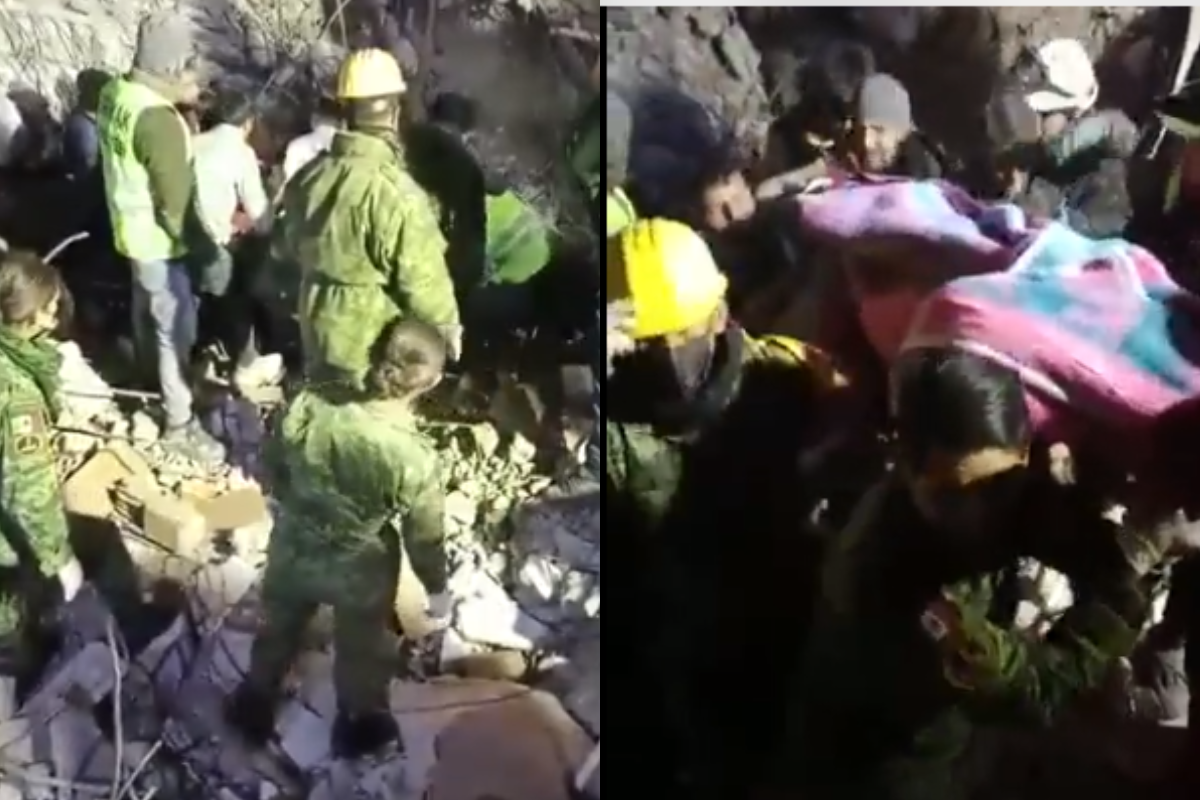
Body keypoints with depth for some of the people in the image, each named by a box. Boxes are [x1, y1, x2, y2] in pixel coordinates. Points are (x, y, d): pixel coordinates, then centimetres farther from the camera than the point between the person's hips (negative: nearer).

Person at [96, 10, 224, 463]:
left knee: (148, 313, 27)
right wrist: (206, 250, -16)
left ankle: (151, 385, 48)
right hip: (160, 241, -9)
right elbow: (177, 202, -27)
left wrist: (181, 101, 2)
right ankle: (180, 424, 13)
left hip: (132, 230, 9)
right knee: (177, 331, 2)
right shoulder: (158, 120, -31)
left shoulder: (116, 93, -3)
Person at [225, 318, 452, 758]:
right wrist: (438, 590, 1)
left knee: (279, 631, 34)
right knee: (360, 651, 30)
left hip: (293, 552, 3)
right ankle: (358, 726, 56)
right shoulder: (414, 457, -34)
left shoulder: (308, 406, -25)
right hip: (360, 574, -3)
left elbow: (274, 468, -6)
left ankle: (254, 708, 60)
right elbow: (425, 537, -18)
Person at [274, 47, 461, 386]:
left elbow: (288, 247, 13)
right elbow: (421, 279, -22)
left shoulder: (309, 177, -2)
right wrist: (447, 324, -6)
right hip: (375, 345, -7)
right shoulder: (394, 191, -25)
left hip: (319, 329, 7)